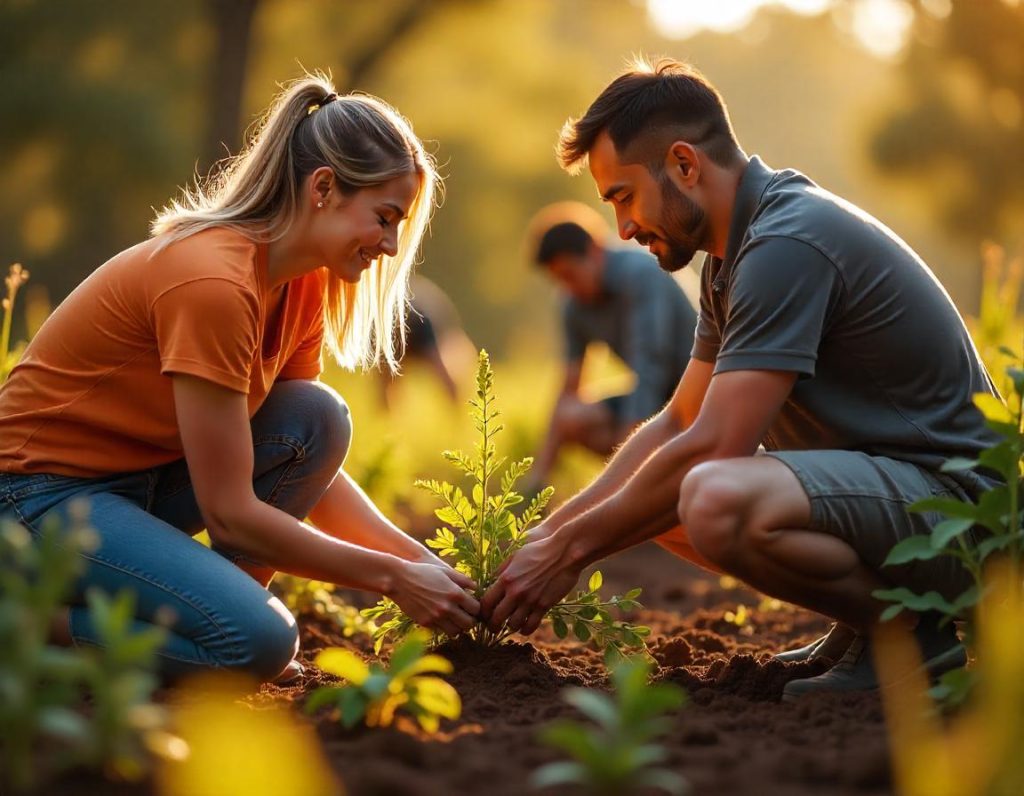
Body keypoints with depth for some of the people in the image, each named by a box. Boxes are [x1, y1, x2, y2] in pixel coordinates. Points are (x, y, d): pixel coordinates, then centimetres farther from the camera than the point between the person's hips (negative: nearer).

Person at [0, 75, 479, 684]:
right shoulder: (213, 280, -27)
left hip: (146, 475, 9)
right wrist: (393, 578, -20)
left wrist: (422, 561, -9)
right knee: (259, 640, -26)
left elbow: (316, 470, 4)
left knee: (319, 419, -14)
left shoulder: (302, 283, 1)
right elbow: (230, 512, -25)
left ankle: (210, 601, -1)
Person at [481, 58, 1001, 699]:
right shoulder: (738, 251, 13)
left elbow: (709, 447, -24)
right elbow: (677, 423, 18)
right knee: (659, 503, 14)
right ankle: (863, 619, 11)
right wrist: (554, 530, 8)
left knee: (717, 501, -34)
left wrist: (572, 551, -14)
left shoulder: (789, 243, -20)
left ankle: (908, 631, -11)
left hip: (954, 501, -10)